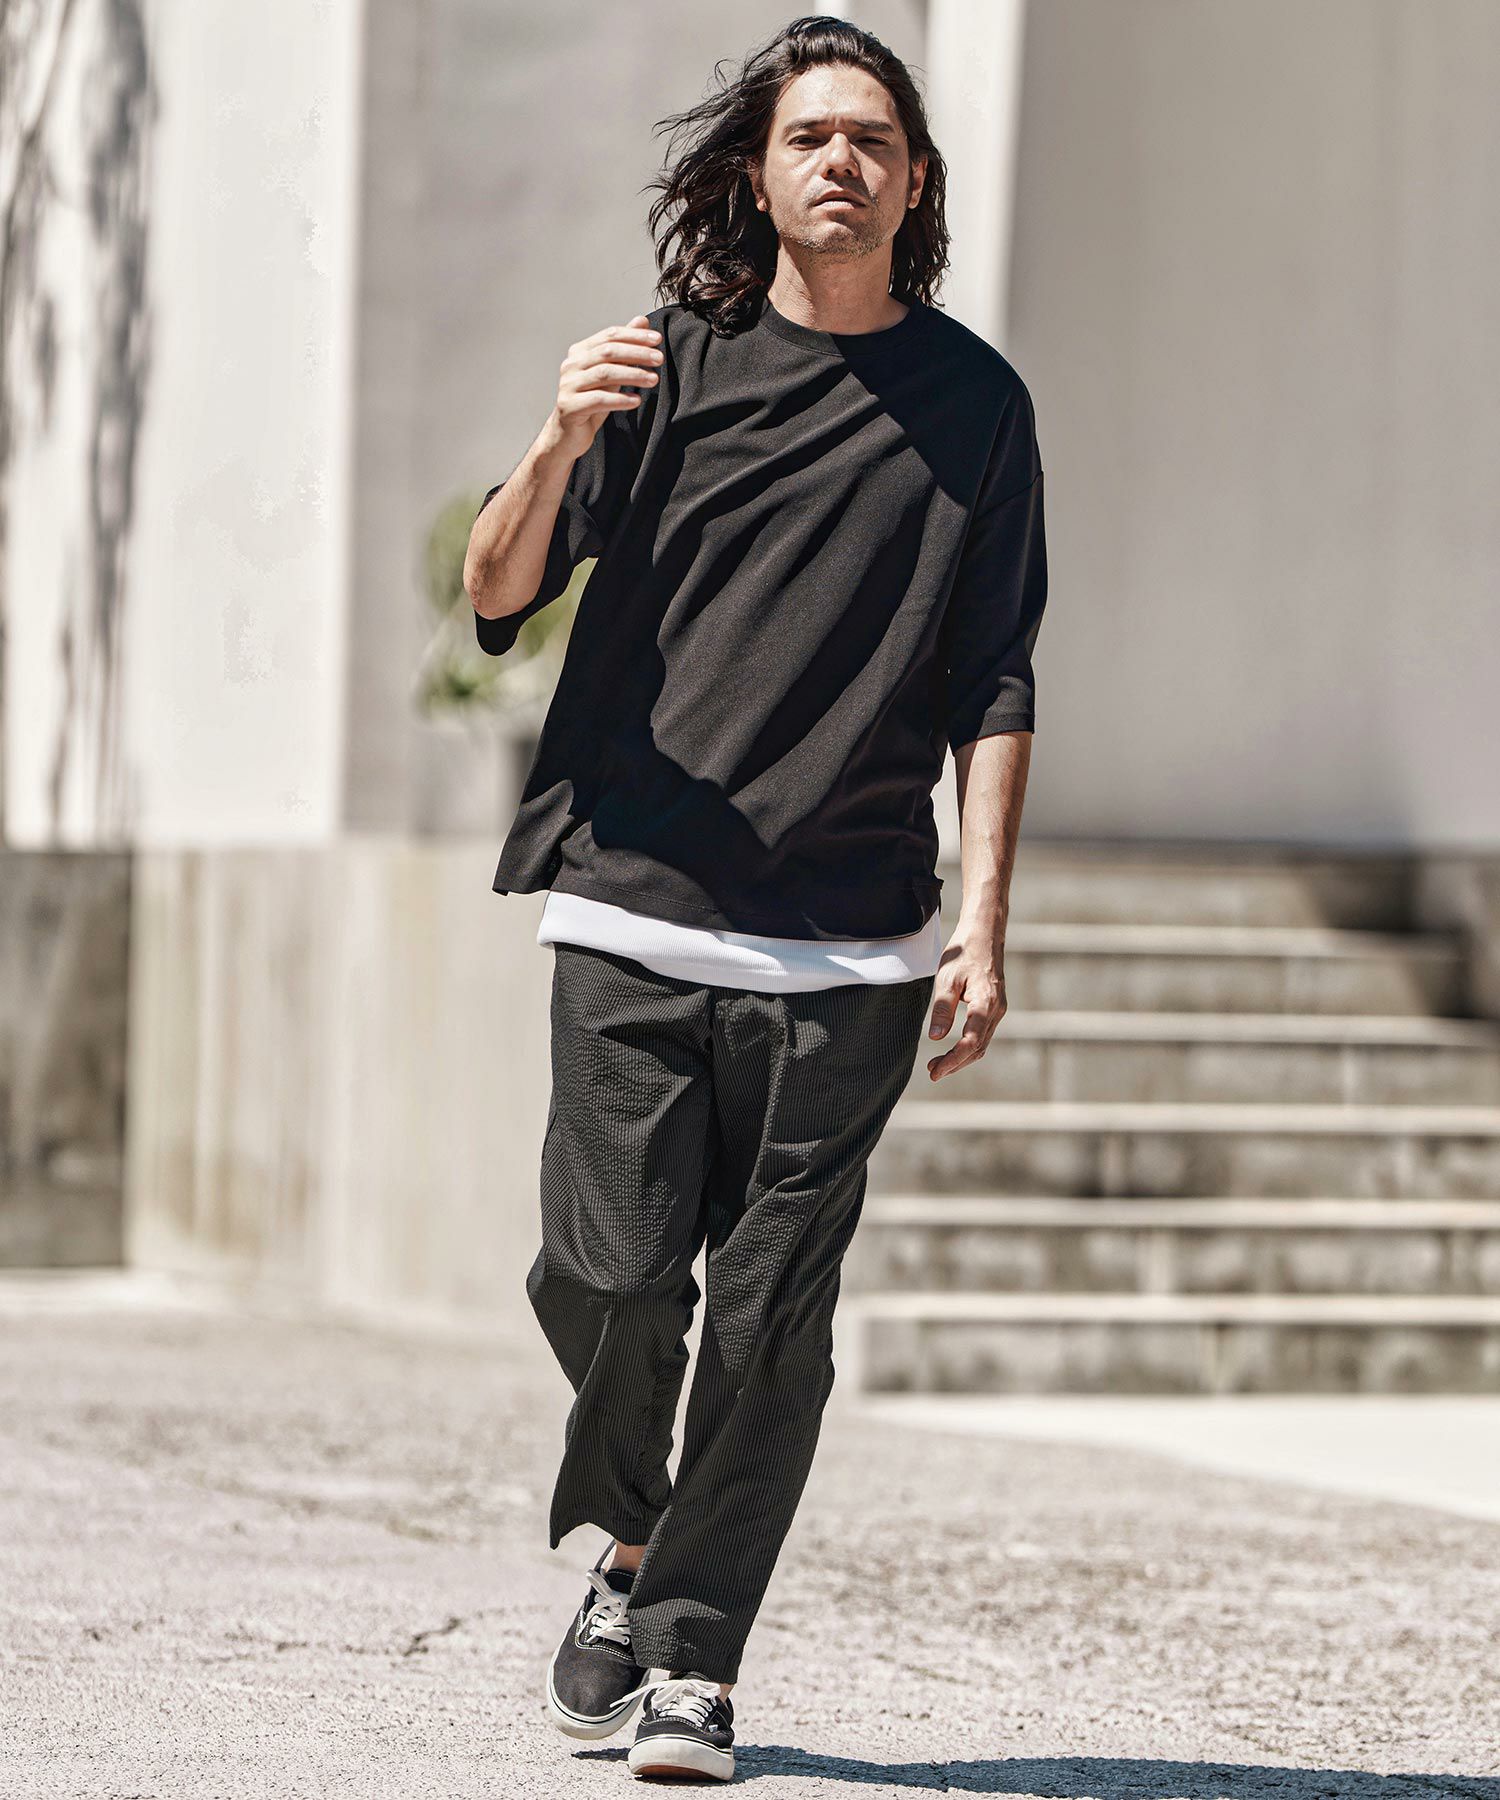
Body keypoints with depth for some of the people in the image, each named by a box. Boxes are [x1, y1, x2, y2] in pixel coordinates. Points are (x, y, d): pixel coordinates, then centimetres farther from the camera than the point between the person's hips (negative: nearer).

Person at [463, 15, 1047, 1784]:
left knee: (770, 1311, -4)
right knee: (609, 1276, -7)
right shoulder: (671, 364, 7)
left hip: (847, 959, 0)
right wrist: (558, 447, -19)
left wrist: (981, 921, 0)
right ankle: (627, 1545, 21)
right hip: (633, 920, 0)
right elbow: (498, 598, 1)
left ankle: (693, 1658, 6)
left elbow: (990, 688, 9)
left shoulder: (972, 403, 9)